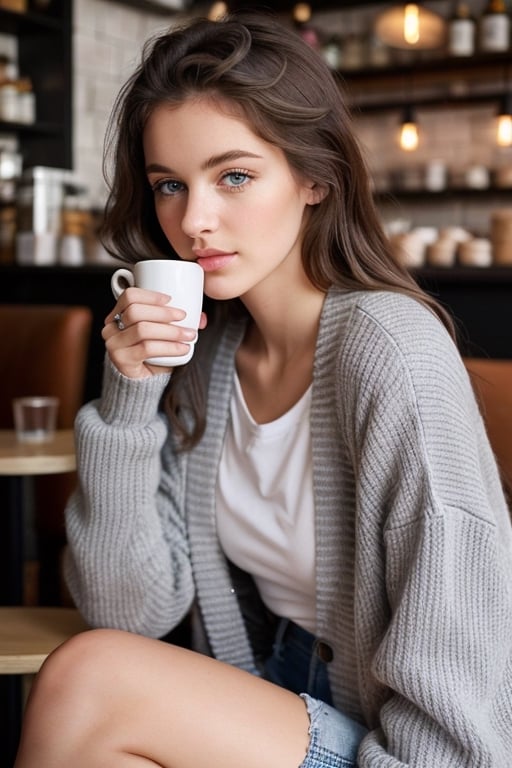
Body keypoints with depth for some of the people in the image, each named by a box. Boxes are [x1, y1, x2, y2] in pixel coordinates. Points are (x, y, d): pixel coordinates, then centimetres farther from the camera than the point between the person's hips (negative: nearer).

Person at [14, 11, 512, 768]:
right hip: (269, 703, 5)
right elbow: (130, 611, -5)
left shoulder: (393, 351, -21)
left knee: (89, 676, -21)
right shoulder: (198, 351, -3)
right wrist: (129, 400, -15)